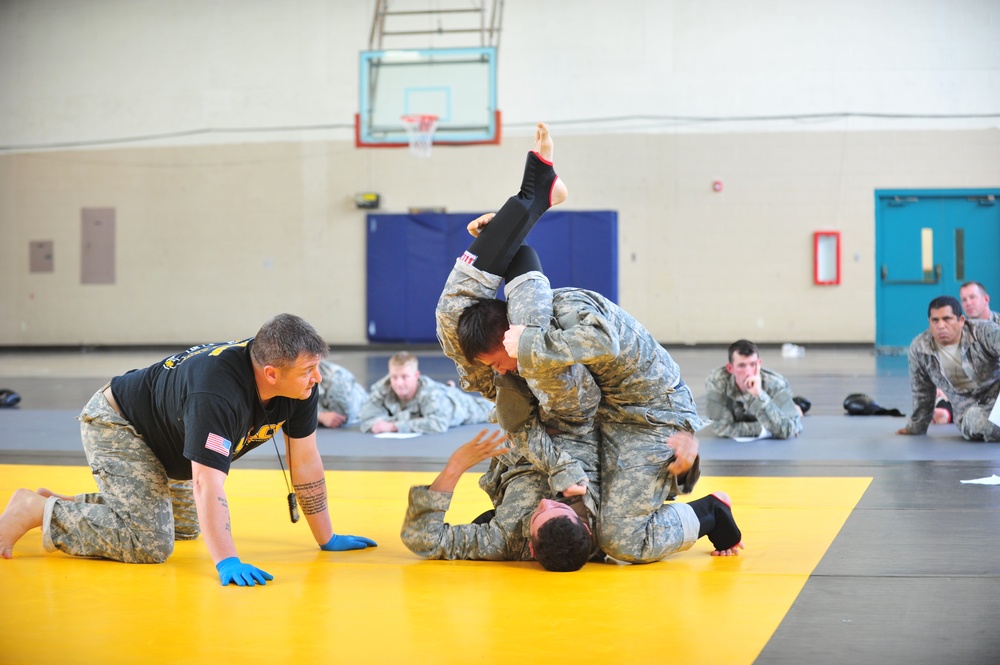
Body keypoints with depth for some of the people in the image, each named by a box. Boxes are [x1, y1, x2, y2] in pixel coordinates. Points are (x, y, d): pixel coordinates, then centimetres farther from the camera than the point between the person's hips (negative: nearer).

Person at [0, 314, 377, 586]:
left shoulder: (300, 385, -18)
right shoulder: (218, 394, -40)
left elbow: (306, 463, -10)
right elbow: (207, 482, -45)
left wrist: (327, 539, -9)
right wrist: (226, 562, -52)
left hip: (166, 434, 9)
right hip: (116, 425, -9)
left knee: (187, 528, 22)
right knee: (151, 544, -21)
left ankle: (66, 506, 30)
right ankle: (38, 510, -5)